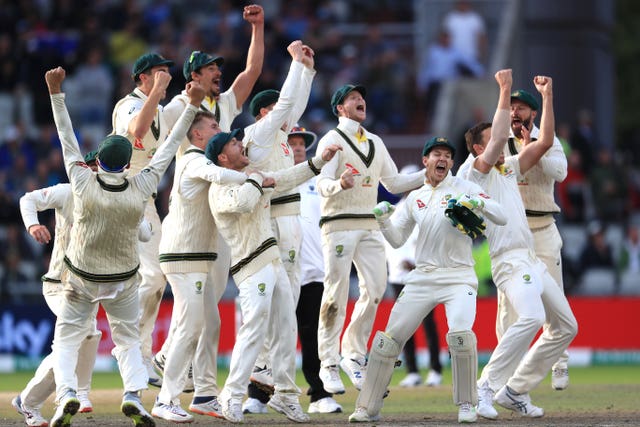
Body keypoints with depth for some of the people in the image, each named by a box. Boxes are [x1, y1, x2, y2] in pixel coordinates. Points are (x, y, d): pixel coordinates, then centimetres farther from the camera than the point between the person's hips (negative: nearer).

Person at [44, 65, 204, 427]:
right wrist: (192, 106, -4)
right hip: (124, 279, 1)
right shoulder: (142, 189, -17)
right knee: (128, 339, 14)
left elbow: (68, 139, -12)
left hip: (81, 277, -1)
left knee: (67, 338, 8)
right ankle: (134, 394, -9)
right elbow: (169, 148, -10)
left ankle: (67, 393, -16)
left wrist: (56, 92, -6)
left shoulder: (83, 182, -19)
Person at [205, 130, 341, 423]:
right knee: (254, 330, -18)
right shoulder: (220, 189, -9)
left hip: (275, 264, 9)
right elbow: (242, 203, -30)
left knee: (287, 329, 7)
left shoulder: (253, 178, 19)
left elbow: (287, 179, 27)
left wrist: (321, 160, 21)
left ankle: (285, 395, 14)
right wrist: (255, 180, -11)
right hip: (252, 268, -9)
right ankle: (232, 395, -14)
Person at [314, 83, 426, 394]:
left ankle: (354, 356, 11)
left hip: (370, 225, 6)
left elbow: (393, 183, 20)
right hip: (339, 224, -6)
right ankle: (329, 365, -5)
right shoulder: (332, 140, -3)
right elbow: (323, 184, -14)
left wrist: (428, 175, 9)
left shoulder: (375, 143, 18)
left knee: (375, 289, -1)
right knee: (336, 293, -8)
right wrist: (340, 184, -37)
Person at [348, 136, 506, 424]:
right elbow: (396, 240, 12)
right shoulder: (415, 199, 14)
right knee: (390, 337, -2)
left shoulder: (464, 188, 3)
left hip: (458, 278, -4)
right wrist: (382, 219, -6)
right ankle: (368, 408, 7)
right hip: (422, 278, 4)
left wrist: (479, 203, -22)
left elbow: (501, 218, -4)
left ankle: (466, 405, -9)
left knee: (460, 333, -26)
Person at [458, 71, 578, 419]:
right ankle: (487, 387, -28)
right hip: (509, 260, -9)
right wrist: (505, 92, -12)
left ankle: (515, 390, 11)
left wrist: (547, 97, 15)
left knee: (566, 326, 9)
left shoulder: (509, 168, 23)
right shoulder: (473, 171, 0)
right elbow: (499, 139, -15)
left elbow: (545, 142, 21)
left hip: (532, 259, 9)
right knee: (532, 316, -31)